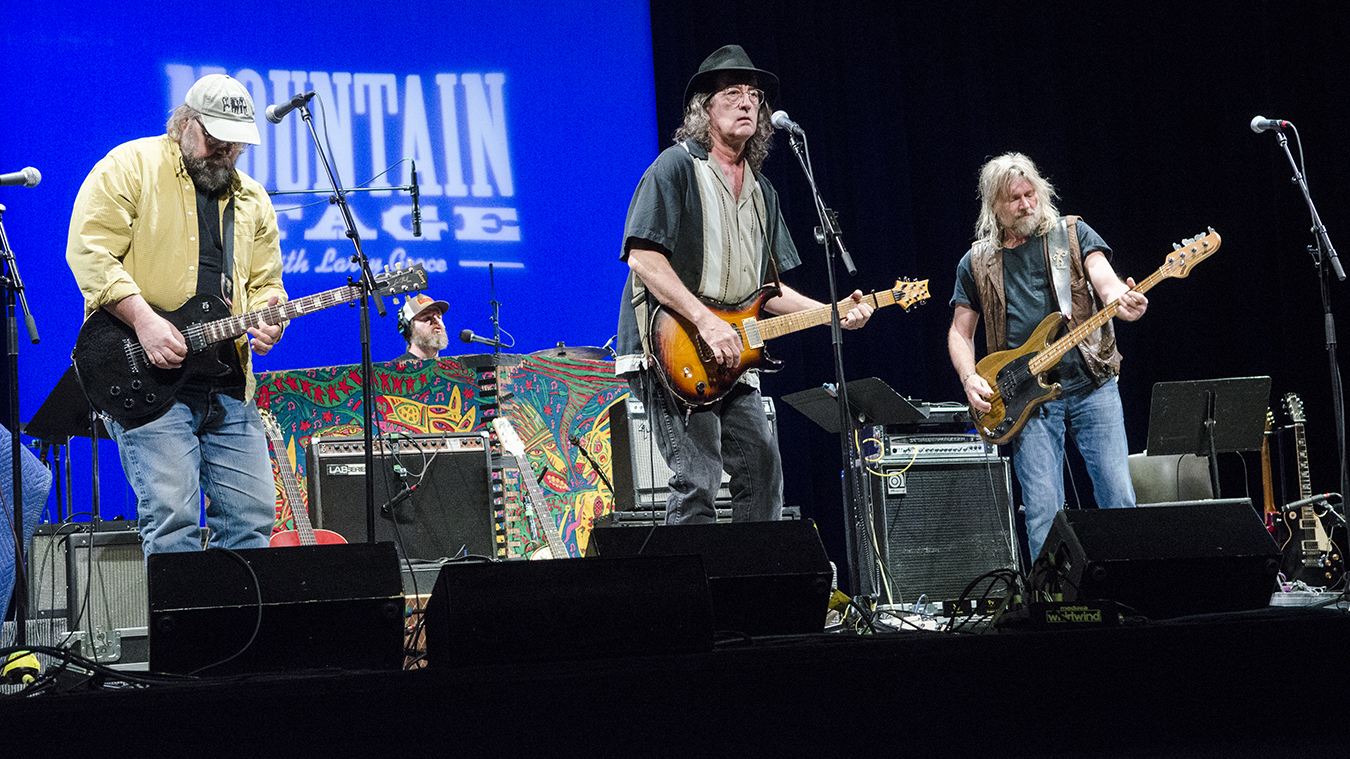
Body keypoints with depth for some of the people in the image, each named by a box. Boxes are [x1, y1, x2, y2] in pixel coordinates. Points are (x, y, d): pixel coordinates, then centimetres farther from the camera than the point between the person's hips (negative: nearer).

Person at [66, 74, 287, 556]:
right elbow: (89, 252, -9)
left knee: (252, 516, 2)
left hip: (228, 384, 6)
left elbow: (264, 282, 22)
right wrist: (144, 320, -19)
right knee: (172, 515, -14)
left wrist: (266, 311, -3)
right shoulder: (130, 166, 0)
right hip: (146, 373, -6)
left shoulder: (252, 199, 19)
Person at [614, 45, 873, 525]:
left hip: (733, 360, 8)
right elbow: (643, 257, -15)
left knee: (762, 469, 7)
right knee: (697, 480, -14)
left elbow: (767, 288, 21)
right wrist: (705, 322, -21)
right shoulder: (677, 167, -5)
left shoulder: (760, 191, 20)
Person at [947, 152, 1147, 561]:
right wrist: (970, 380, -2)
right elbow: (959, 332, 17)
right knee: (1043, 513, -5)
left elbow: (1107, 284, -7)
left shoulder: (1073, 234, 8)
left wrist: (1125, 303, -31)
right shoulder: (977, 262, 11)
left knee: (1119, 499, -4)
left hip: (1091, 384, 0)